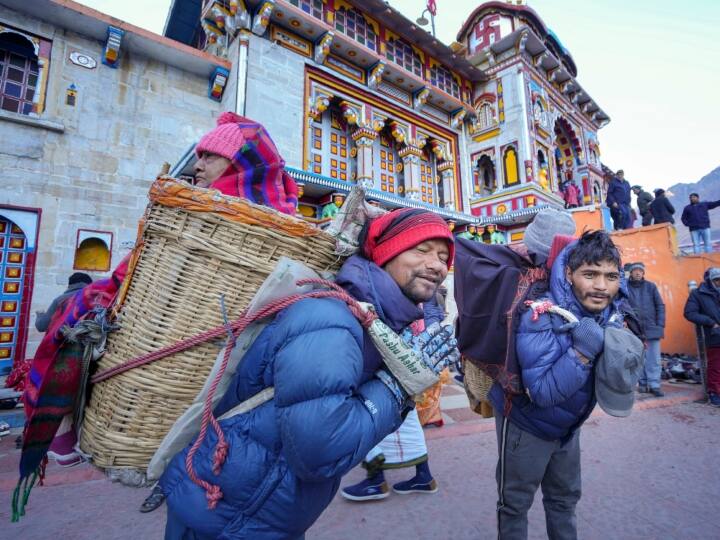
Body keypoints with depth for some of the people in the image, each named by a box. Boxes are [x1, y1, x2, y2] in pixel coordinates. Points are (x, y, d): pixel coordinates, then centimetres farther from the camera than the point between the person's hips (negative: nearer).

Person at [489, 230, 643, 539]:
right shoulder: (542, 318, -33)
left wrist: (619, 368, -21)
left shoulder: (611, 313, -11)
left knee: (565, 497, 27)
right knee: (515, 503, 14)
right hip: (526, 423, -6)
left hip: (567, 425, 6)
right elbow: (542, 391, -33)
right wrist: (583, 352, -41)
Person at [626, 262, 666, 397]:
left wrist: (660, 326, -2)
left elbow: (660, 306, 4)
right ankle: (643, 383, 19)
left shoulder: (651, 286, 4)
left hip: (652, 328, 1)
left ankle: (654, 385, 8)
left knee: (654, 359, 2)